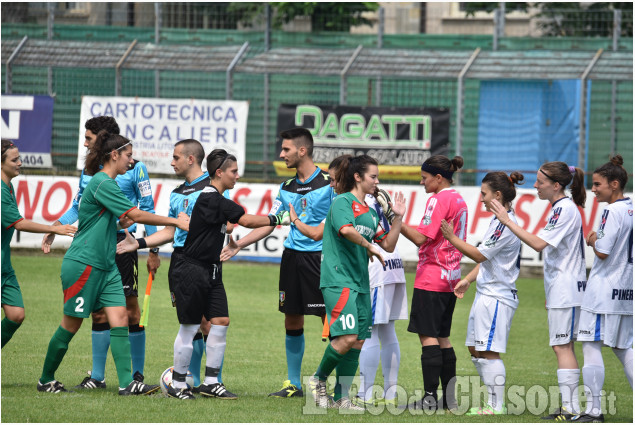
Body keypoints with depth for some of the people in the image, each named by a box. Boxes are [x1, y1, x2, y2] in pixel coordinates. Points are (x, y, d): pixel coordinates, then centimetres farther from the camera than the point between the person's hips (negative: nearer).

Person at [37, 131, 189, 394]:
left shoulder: (107, 183, 14)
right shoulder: (102, 183, -16)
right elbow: (136, 215, -19)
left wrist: (123, 222, 10)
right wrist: (175, 222, -13)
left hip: (106, 265, 9)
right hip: (82, 264, -9)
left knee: (120, 318, -4)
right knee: (71, 323, 1)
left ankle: (126, 383, -10)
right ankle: (45, 380, 15)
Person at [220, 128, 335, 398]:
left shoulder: (328, 183, -6)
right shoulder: (287, 188, 13)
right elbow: (269, 224, 17)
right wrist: (239, 244, 8)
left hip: (320, 257, -6)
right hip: (292, 255, 6)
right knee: (292, 322, 8)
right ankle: (293, 384, 17)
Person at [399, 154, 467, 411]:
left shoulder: (438, 200, -13)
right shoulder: (459, 200, 15)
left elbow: (421, 238, -18)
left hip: (432, 276, -9)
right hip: (451, 277, 9)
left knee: (428, 336, -8)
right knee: (442, 337, 12)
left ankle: (430, 398, -12)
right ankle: (449, 397, 11)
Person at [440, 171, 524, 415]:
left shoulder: (506, 224, -18)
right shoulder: (499, 221, 14)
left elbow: (479, 255, -16)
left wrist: (452, 238, -10)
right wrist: (467, 280, 19)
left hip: (497, 296, -11)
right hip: (486, 293, 11)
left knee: (489, 351, -9)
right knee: (475, 350, 13)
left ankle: (497, 405, -5)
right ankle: (493, 402, 18)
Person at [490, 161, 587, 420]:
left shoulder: (566, 209, -16)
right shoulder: (560, 208, 16)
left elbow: (539, 243, -23)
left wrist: (507, 221, -20)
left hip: (566, 289, -10)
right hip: (560, 289, 10)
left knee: (562, 346, -10)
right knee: (563, 347, 10)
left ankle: (570, 407, -11)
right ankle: (570, 406, 11)